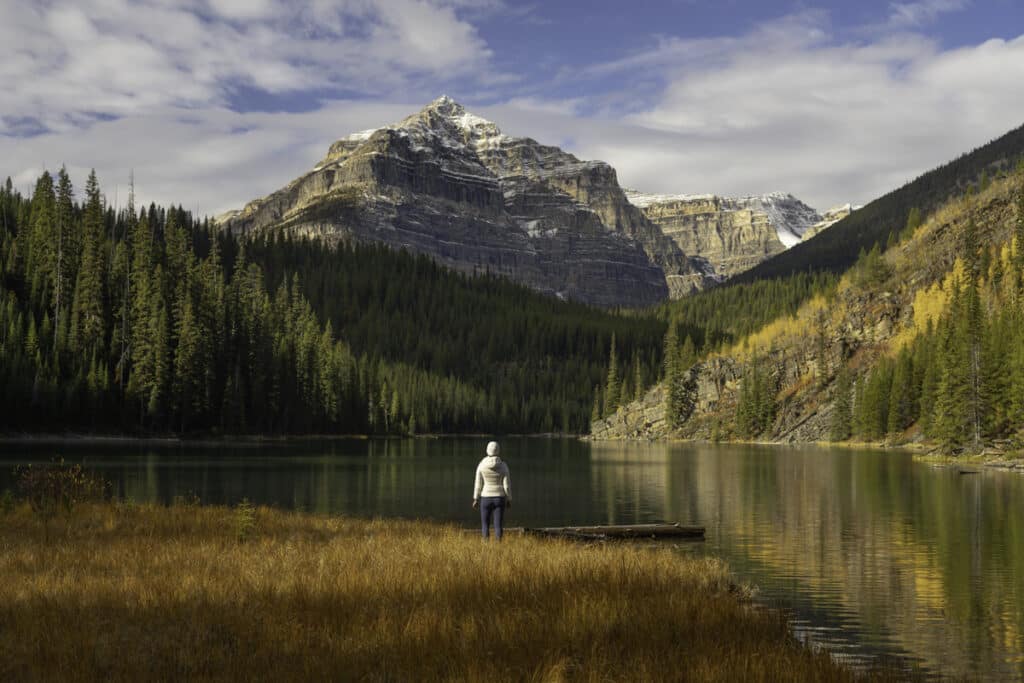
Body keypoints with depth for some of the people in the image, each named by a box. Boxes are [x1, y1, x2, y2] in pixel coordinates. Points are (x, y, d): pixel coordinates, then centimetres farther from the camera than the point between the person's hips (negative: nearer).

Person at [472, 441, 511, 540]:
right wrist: (509, 500, 5)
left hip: (486, 498, 0)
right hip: (499, 499, 0)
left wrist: (476, 500, 5)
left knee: (485, 526, 11)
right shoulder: (503, 465, -8)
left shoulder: (481, 465, -7)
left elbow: (478, 484, -5)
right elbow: (507, 485, -7)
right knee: (498, 526, 5)